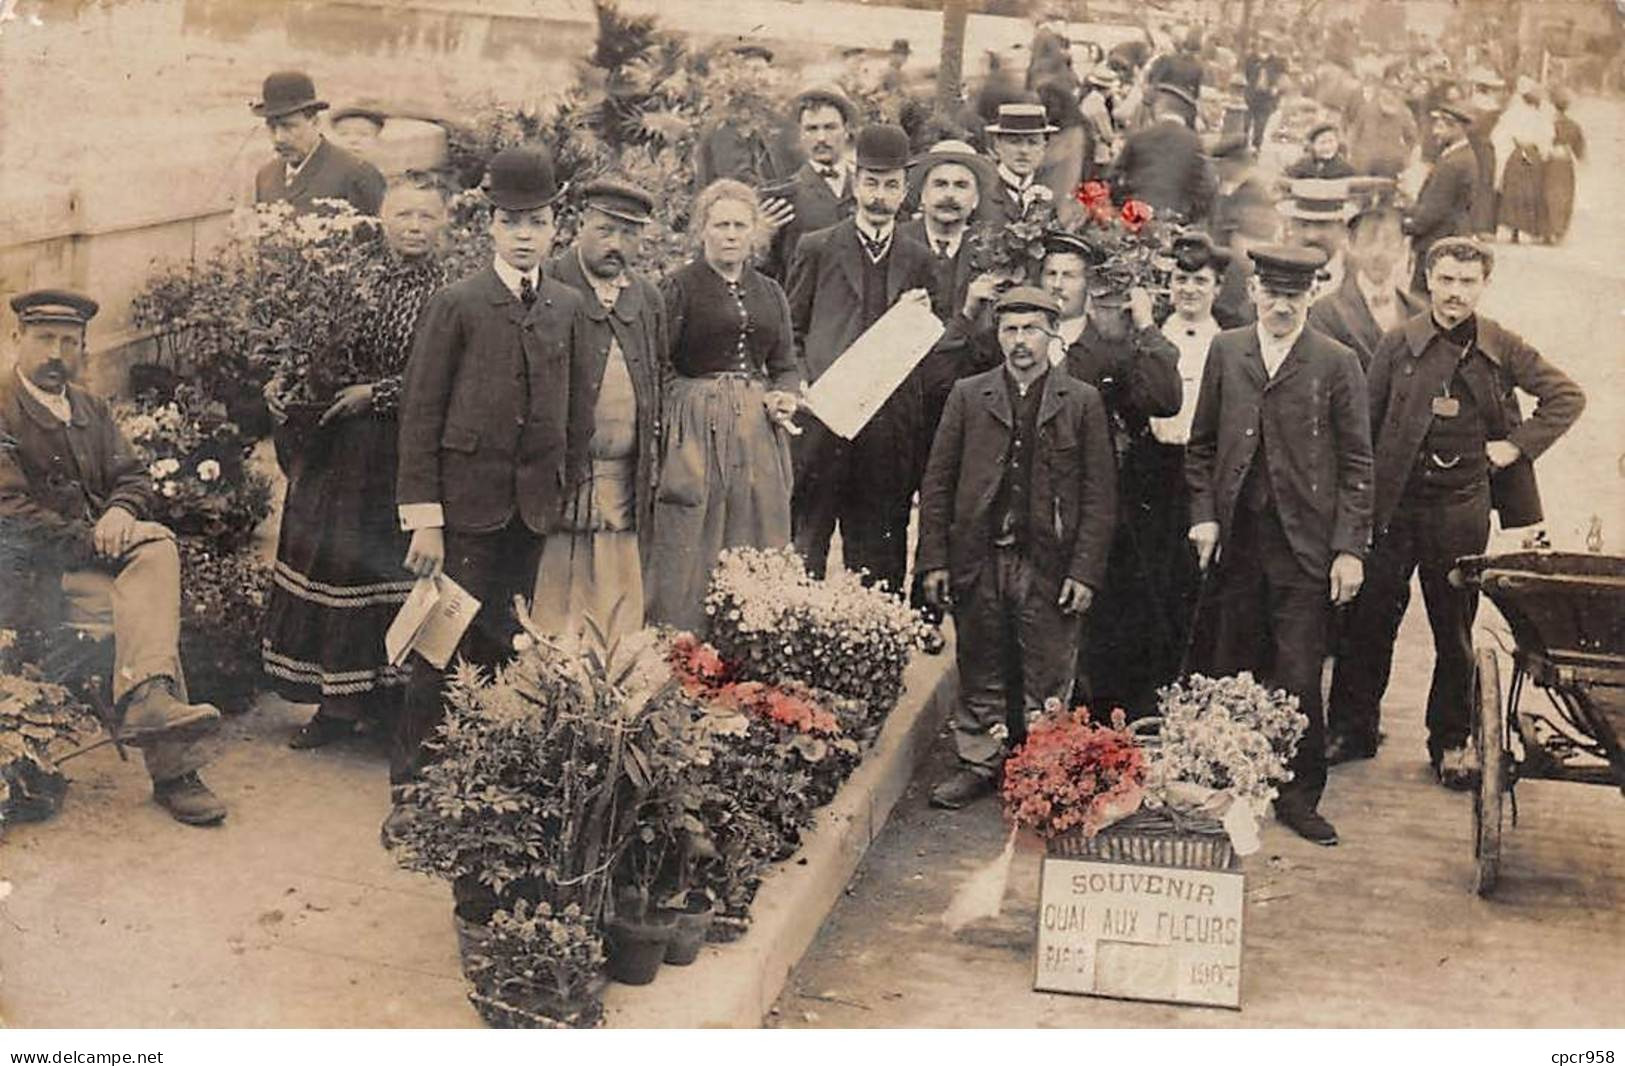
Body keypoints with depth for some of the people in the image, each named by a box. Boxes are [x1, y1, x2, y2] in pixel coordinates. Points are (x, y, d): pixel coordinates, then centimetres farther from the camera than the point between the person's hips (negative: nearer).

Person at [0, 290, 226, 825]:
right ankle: (173, 769, -27)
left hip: (97, 551, 6)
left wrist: (121, 512, -12)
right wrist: (93, 542, -19)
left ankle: (145, 699, -38)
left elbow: (133, 477, 13)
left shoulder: (91, 410, 19)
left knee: (158, 544, -27)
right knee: (149, 610, -28)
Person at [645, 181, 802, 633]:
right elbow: (657, 365, -5)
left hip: (758, 432, 5)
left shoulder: (770, 293, 15)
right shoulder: (680, 287, 0)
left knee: (756, 546, 4)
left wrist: (786, 395, -1)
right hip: (696, 427, -5)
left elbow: (786, 365, 20)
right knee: (690, 549, -3)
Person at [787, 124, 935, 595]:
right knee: (805, 545, -2)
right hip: (822, 415, -2)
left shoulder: (919, 260, 13)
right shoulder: (817, 248, 7)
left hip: (890, 427, 2)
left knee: (878, 555, 5)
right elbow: (790, 330, 8)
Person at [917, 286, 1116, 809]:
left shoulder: (1083, 402, 4)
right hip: (978, 561, 2)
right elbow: (937, 482, 6)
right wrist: (933, 559, -1)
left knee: (1046, 680, 4)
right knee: (980, 673, 10)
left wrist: (1085, 571, -7)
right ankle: (978, 765, 22)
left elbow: (1100, 495, 1)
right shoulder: (968, 396, 7)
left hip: (1049, 565, -1)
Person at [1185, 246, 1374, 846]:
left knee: (1298, 678, -1)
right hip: (1236, 542, 3)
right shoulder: (1225, 352, 8)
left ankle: (1299, 796, 11)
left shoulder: (1337, 365, 1)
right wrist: (1204, 515, 2)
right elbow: (1201, 445, 13)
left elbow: (1356, 464, 0)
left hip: (1304, 545, -2)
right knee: (1232, 671, 8)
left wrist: (1350, 548, -5)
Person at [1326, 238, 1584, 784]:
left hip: (1462, 508, 0)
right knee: (1370, 620, 4)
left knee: (1455, 628, 9)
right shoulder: (1398, 343, -1)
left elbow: (1567, 396, 10)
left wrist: (1517, 444, -1)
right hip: (1392, 502, 0)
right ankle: (1351, 729, 18)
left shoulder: (1501, 347, 1)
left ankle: (1452, 740, 22)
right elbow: (1365, 423, 2)